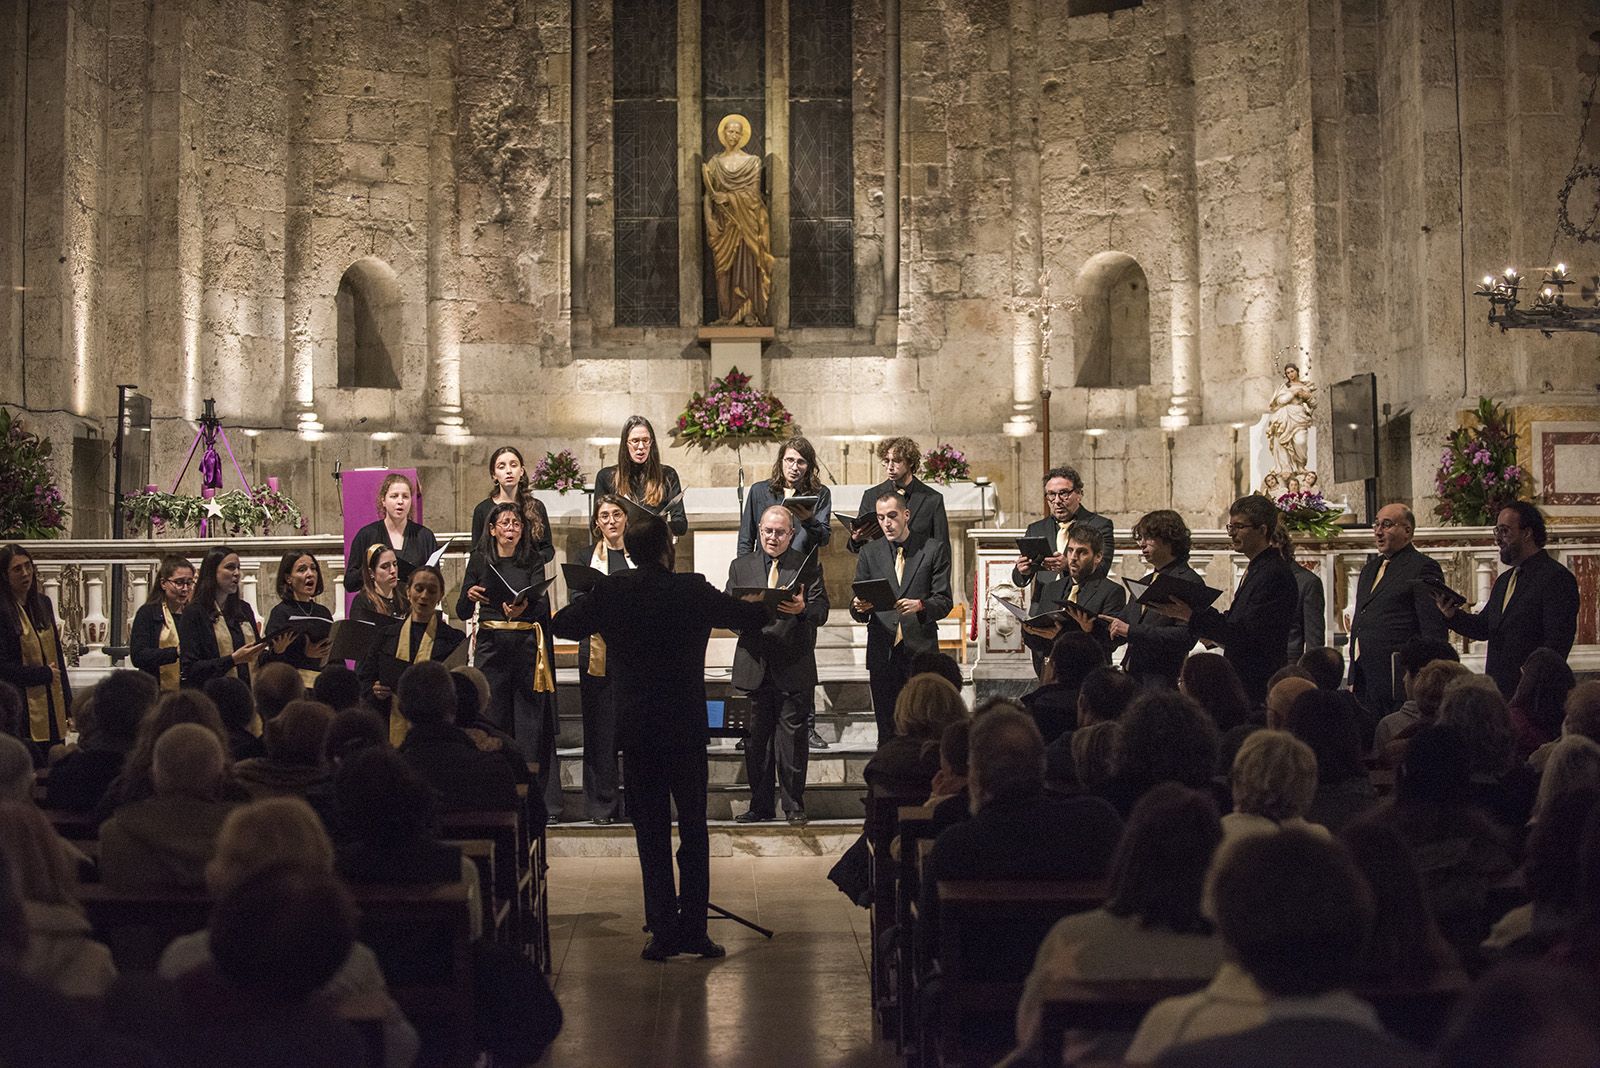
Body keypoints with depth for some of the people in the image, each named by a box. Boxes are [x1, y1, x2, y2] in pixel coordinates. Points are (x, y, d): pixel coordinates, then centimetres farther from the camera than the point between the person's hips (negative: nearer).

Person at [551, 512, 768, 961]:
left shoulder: (610, 593, -3)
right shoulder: (693, 592, -7)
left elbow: (561, 624, 11)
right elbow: (754, 617, 5)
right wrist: (762, 604, 27)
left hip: (635, 730, 1)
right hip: (686, 727, -1)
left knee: (651, 832, 8)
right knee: (694, 828, 9)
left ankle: (663, 930, 8)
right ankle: (693, 928, 9)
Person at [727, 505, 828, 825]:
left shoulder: (808, 567, 6)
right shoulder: (741, 567, 13)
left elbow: (821, 611, -1)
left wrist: (802, 609, -22)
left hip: (793, 668, -2)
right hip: (754, 666, 2)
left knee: (792, 738, -1)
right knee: (756, 739, 6)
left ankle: (794, 806, 8)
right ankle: (760, 805, 14)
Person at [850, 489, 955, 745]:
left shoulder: (934, 549, 3)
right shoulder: (869, 554, 10)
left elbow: (944, 601, -1)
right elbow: (857, 609, 8)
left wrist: (920, 606, -22)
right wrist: (859, 607, -16)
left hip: (920, 650, -2)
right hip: (882, 653, 2)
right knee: (886, 731, 5)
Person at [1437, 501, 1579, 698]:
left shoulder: (1557, 578, -9)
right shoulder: (1504, 580, 20)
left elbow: (1557, 641, -15)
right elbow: (1483, 628, 18)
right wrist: (1451, 614, -1)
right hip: (1496, 690, 8)